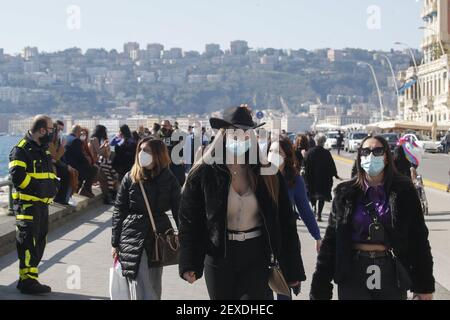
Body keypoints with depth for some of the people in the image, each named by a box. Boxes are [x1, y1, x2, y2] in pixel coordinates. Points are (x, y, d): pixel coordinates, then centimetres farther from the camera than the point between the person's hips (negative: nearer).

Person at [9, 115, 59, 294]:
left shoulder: (43, 151, 17)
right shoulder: (21, 150, -12)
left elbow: (50, 173, 27)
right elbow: (18, 177, -22)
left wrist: (53, 184, 7)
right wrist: (38, 188, -17)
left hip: (42, 204, 9)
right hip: (27, 204, -9)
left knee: (40, 241, 13)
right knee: (28, 242, -8)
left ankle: (27, 279, 21)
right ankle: (28, 281, -3)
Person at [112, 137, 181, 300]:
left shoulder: (169, 180, 0)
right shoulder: (130, 178, -2)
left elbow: (178, 211, 2)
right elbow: (119, 211, 1)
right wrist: (115, 243, 0)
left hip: (159, 238, 2)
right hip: (133, 237, -2)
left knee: (154, 288, 11)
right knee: (141, 289, -9)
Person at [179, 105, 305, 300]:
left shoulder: (268, 175, -2)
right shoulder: (203, 174, -5)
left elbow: (286, 223, 1)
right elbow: (189, 222, -4)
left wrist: (292, 269, 0)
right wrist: (189, 265, -13)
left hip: (257, 258, 0)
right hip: (219, 257, 0)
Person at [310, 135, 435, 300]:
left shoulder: (403, 191, -2)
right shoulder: (346, 193, 0)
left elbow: (419, 238, 0)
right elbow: (331, 240, 0)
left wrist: (424, 285, -1)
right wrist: (320, 287, -3)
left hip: (392, 274, 0)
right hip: (353, 275, 0)